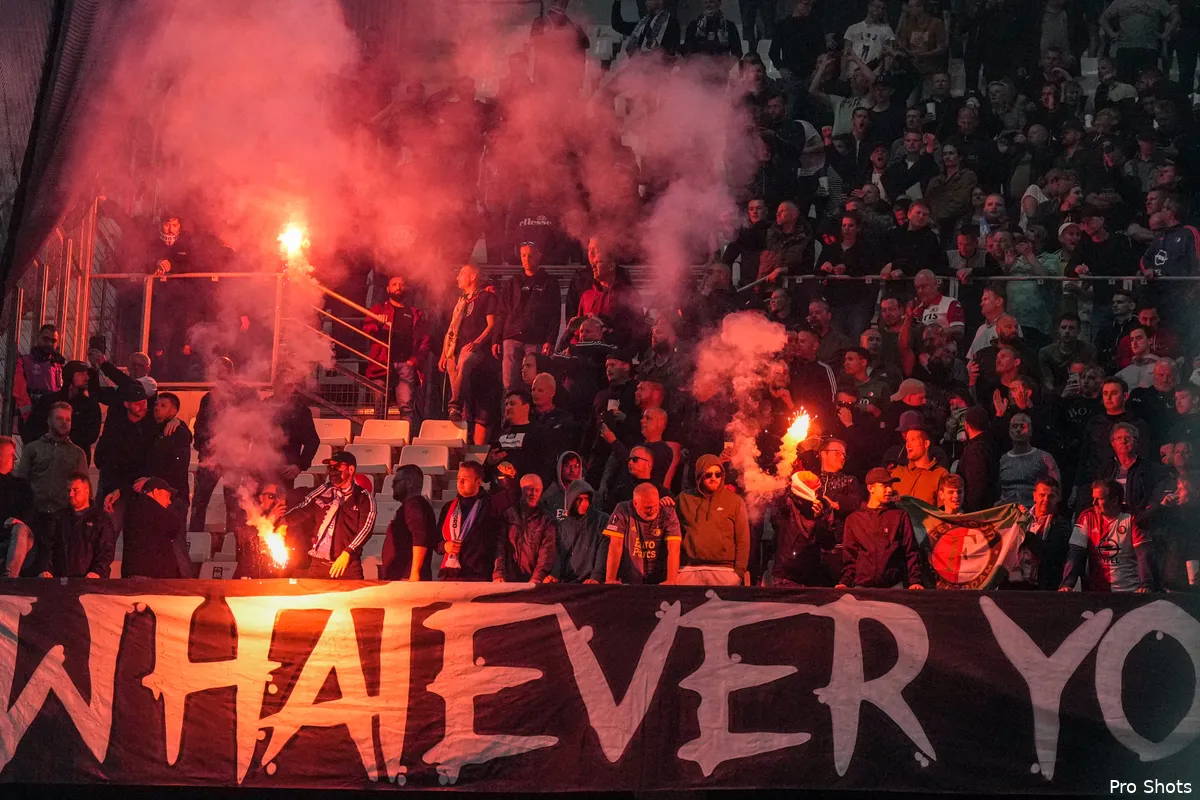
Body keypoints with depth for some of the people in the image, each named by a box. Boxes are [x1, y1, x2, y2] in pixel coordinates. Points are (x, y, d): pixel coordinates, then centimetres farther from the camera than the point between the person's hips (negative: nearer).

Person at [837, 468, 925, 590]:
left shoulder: (900, 516, 11)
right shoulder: (853, 519, 14)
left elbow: (911, 552, 7)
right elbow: (849, 556, 13)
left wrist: (915, 581, -5)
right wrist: (844, 582, -1)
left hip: (894, 585, 0)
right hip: (862, 586, 0)